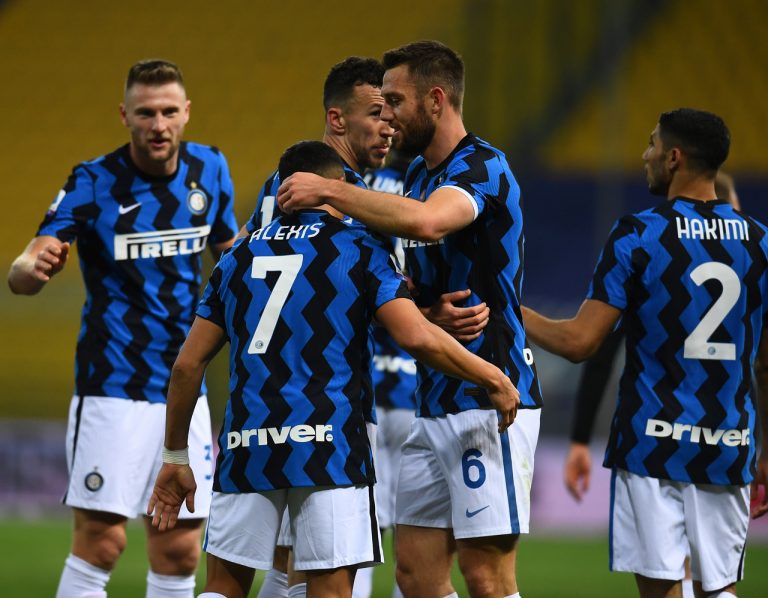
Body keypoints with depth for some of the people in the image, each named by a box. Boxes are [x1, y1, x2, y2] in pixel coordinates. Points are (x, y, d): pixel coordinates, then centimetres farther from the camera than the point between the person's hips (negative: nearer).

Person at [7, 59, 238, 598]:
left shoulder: (209, 169, 3)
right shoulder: (94, 183, -9)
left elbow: (232, 255, 21)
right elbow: (21, 275, -17)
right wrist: (33, 267, -39)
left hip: (186, 388, 5)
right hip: (112, 388, -4)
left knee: (180, 551, 5)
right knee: (101, 542, -10)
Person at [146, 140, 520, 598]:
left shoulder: (240, 256, 15)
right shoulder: (360, 249, 3)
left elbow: (188, 365, 14)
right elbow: (417, 337, -10)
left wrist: (176, 456, 21)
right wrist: (493, 379, 3)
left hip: (246, 442, 4)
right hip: (328, 442, -3)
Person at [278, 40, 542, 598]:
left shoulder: (483, 167, -13)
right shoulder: (419, 174, 17)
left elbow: (424, 220, -35)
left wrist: (329, 190, -27)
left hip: (489, 400, -9)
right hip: (435, 403, 9)